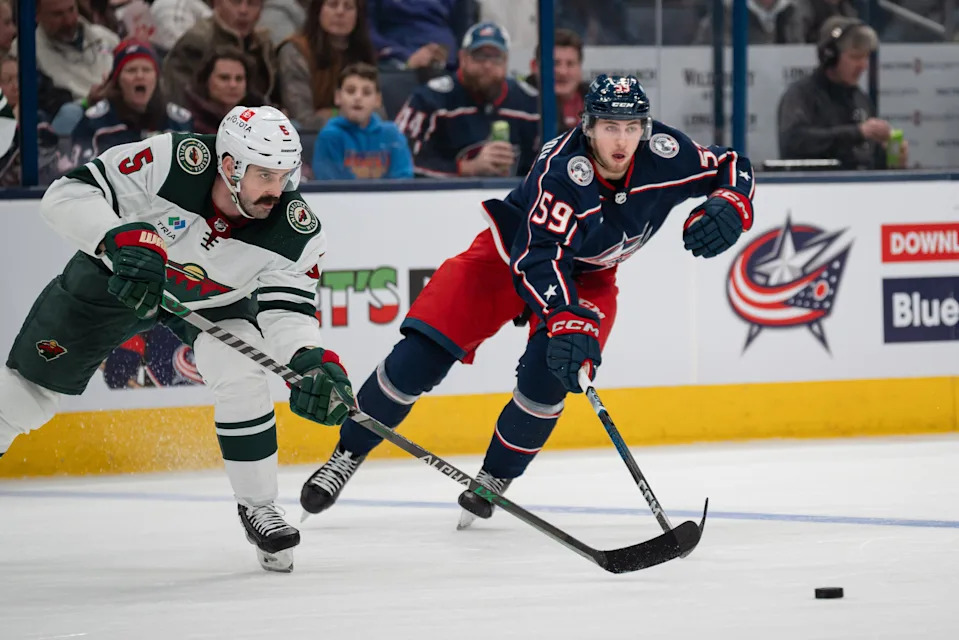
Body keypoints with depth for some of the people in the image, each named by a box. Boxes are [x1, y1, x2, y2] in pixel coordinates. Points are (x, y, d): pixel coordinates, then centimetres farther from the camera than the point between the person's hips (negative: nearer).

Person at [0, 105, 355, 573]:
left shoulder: (297, 231, -30)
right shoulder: (171, 161, -38)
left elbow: (286, 308, -26)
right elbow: (69, 193, -37)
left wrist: (312, 363, -45)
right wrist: (125, 238, -52)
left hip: (214, 301, 1)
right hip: (115, 276, -1)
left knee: (242, 380, -24)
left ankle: (258, 508, -5)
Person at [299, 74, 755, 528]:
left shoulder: (665, 153, -22)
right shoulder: (562, 170, -36)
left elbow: (731, 167, -6)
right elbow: (538, 259, -42)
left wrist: (728, 208, -28)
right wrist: (566, 321, -56)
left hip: (589, 275, 3)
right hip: (513, 249, -3)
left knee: (547, 376, -21)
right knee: (423, 352, -13)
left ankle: (494, 478, 3)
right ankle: (348, 455, 4)